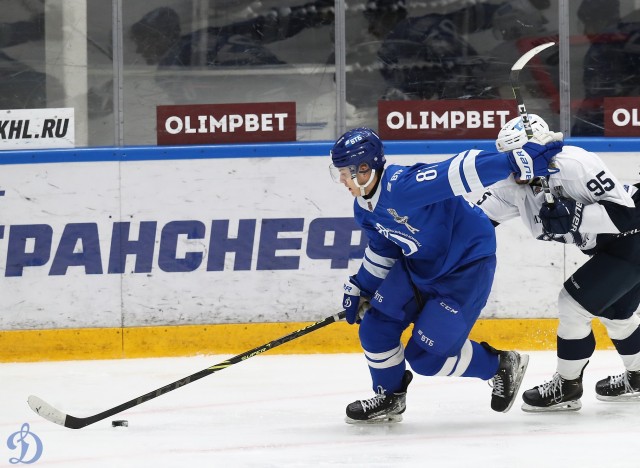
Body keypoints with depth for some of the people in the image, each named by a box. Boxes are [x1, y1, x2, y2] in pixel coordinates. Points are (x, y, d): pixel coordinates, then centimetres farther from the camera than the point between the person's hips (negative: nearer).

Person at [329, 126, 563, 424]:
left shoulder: (401, 186, -32)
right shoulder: (365, 209, -2)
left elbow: (463, 172, -41)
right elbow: (381, 249, 18)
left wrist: (523, 159, -50)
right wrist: (359, 288, 20)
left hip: (467, 265, -9)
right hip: (418, 265, 9)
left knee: (425, 357, -8)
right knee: (375, 329, 1)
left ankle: (502, 366, 14)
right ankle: (389, 399, 24)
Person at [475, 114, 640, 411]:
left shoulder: (575, 165, -29)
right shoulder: (515, 184, -5)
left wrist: (573, 217, -39)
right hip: (608, 245, 10)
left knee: (573, 303, -9)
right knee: (614, 310, 25)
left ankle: (567, 386, 5)